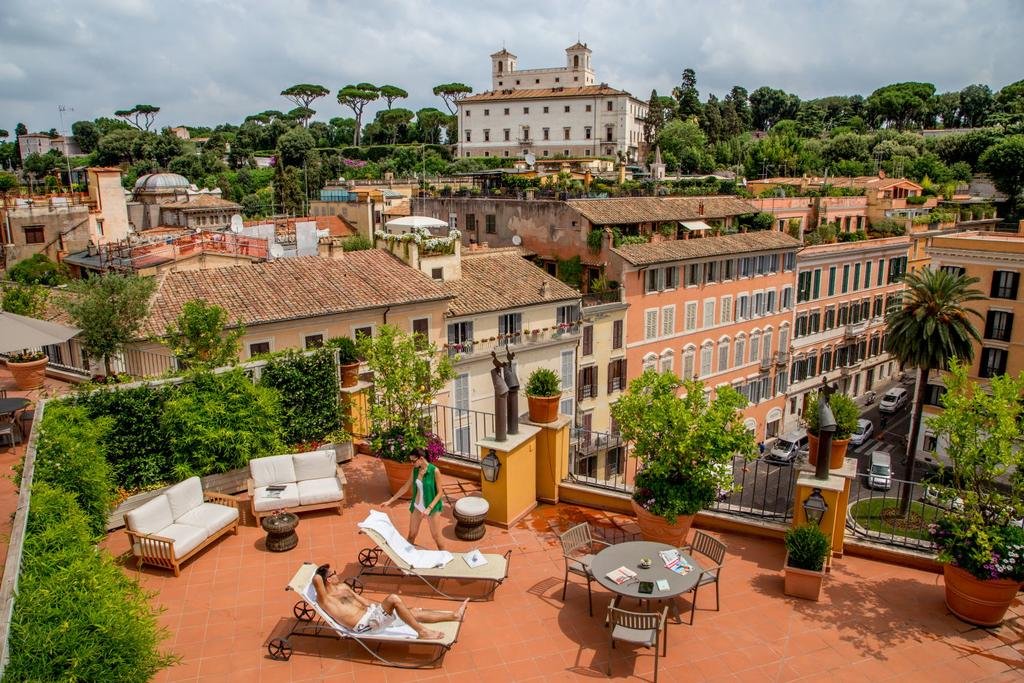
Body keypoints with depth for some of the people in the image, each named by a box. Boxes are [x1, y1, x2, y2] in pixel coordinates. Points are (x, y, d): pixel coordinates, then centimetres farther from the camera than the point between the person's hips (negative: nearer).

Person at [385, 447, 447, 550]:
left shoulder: (435, 471, -21)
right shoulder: (415, 470, -4)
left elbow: (439, 493, -16)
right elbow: (406, 487, 5)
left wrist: (429, 508, -25)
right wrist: (390, 500, 4)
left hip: (432, 506, -5)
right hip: (417, 506, 5)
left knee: (436, 535, 4)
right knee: (412, 534, 14)